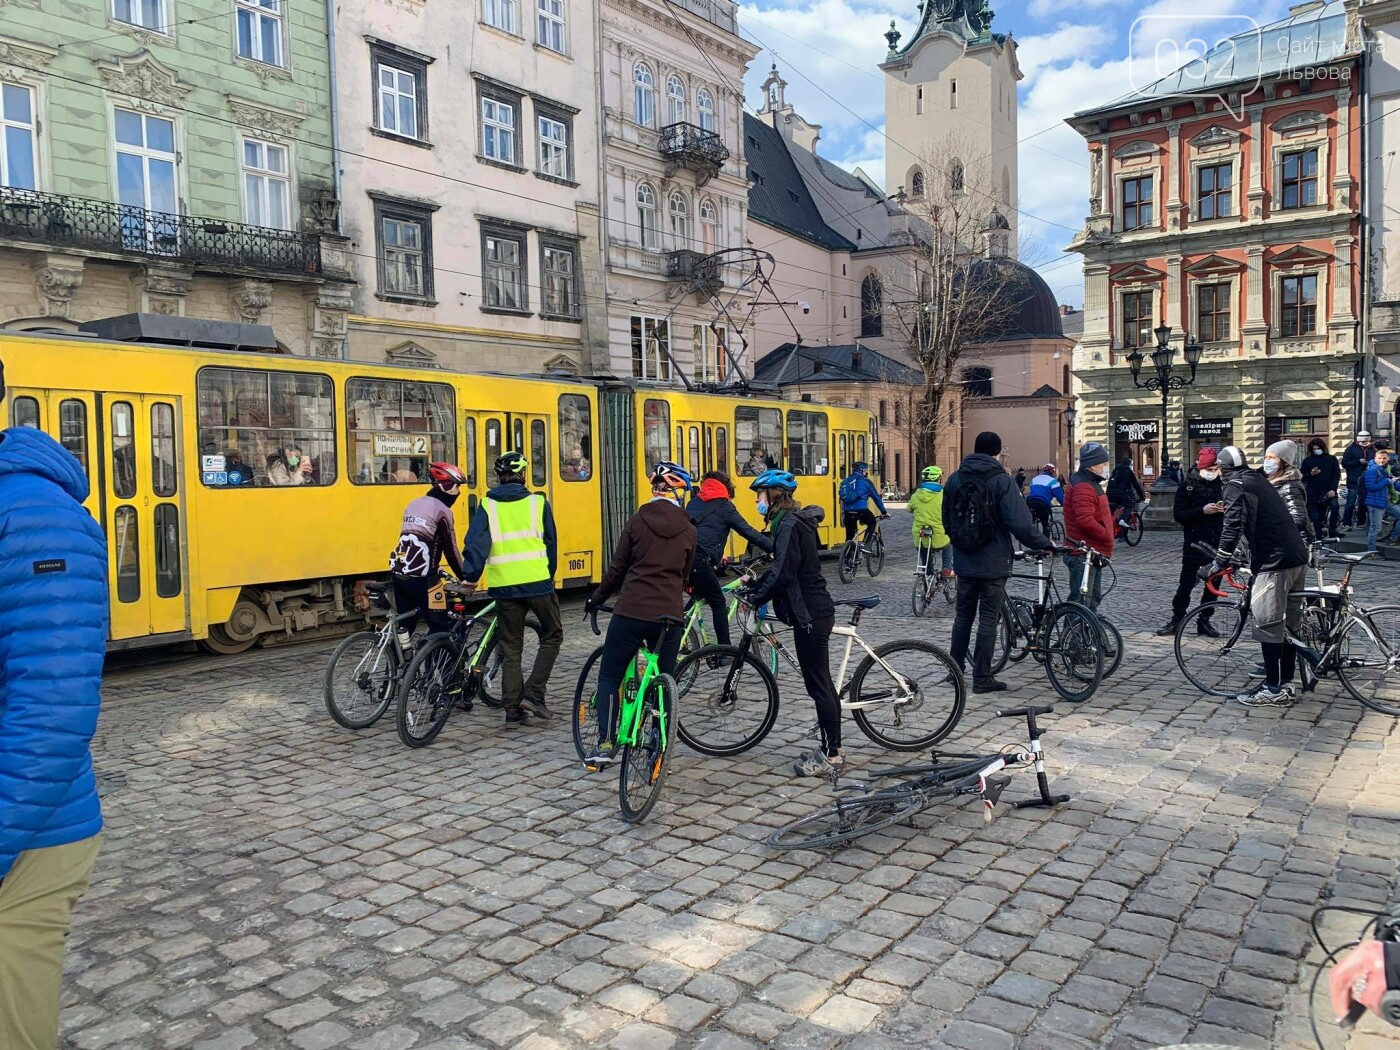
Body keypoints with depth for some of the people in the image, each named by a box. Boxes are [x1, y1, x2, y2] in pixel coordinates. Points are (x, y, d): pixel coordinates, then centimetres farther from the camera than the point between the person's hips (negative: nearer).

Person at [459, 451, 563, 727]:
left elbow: (476, 544, -7)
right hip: (538, 582, -2)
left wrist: (470, 576, -6)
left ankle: (512, 710, 11)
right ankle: (534, 693, 4)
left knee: (510, 648, 12)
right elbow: (551, 543, 8)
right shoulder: (538, 503, 4)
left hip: (504, 587, 2)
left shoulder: (487, 506, 5)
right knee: (551, 636, 16)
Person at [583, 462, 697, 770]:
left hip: (631, 612, -2)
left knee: (609, 677, 10)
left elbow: (617, 568, 2)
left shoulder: (638, 521, -1)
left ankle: (605, 746, 2)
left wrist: (596, 599, 16)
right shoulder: (688, 530, 5)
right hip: (669, 615, 2)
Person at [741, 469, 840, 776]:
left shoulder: (790, 524, -17)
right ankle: (832, 749, 24)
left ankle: (831, 756, 4)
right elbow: (780, 567, 20)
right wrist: (754, 586, 12)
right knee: (822, 685, 15)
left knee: (819, 686, -3)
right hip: (814, 610, 10)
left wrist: (756, 597, -12)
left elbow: (783, 573, -23)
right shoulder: (790, 522, 15)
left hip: (810, 615, -10)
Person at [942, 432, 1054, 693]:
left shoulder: (955, 479, 4)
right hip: (993, 563, -5)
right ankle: (982, 678, 5)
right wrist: (1045, 544, -4)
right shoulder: (1002, 480, -12)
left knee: (963, 613, 17)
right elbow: (1020, 523, -17)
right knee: (988, 618, 2)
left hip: (964, 561, 5)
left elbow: (946, 520, 11)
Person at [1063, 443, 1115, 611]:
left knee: (1093, 597, 19)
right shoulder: (1083, 487, -17)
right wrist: (1107, 535, -16)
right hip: (1083, 554, -11)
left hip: (1092, 554, 11)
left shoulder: (1091, 484, 18)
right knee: (1081, 600, -10)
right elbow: (1085, 520, -27)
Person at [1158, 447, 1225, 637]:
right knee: (1186, 583, -1)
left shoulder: (1222, 484, 8)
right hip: (1194, 542, -3)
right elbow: (1178, 514, -7)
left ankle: (1204, 620, 19)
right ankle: (1176, 620, 10)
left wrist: (1224, 509, -6)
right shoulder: (1188, 485, -2)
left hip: (1216, 542, 4)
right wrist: (1202, 511, -20)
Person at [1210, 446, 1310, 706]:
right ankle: (1285, 683, 22)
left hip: (1275, 562, -9)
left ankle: (1273, 690, 0)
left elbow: (1232, 526, -18)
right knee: (1288, 623, 14)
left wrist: (1219, 563, -10)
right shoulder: (1259, 480, 20)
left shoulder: (1237, 486, -8)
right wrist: (1235, 555, 31)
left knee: (1268, 625, -4)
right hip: (1297, 558, 10)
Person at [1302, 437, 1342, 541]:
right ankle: (1319, 537, 10)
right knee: (1316, 517, 1)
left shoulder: (1331, 459, 6)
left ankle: (1332, 530, -9)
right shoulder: (1307, 461, 5)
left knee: (1334, 506, -23)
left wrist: (1333, 489, -12)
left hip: (1328, 492, 0)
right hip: (1313, 493, 0)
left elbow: (1337, 475, 1)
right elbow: (1303, 478, 6)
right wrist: (1310, 474, -15)